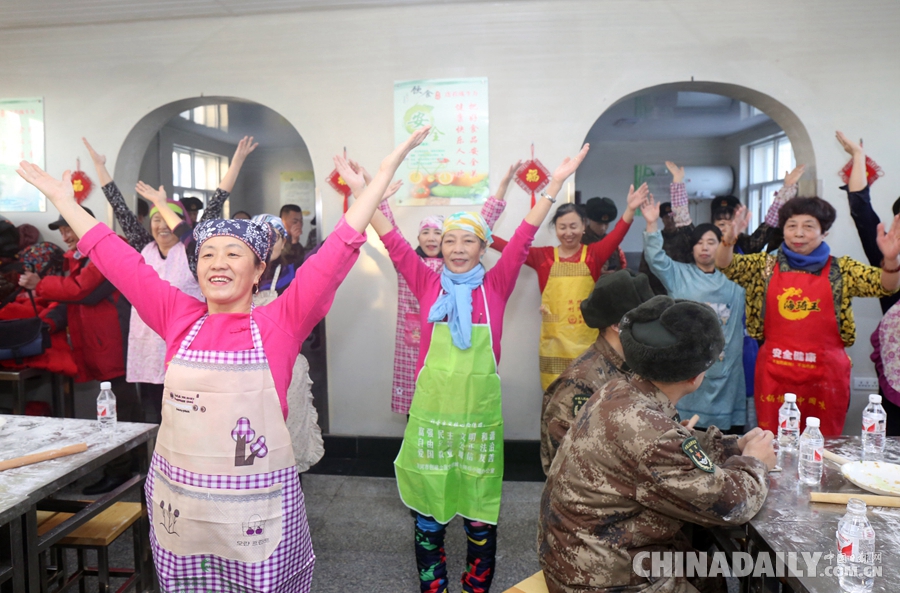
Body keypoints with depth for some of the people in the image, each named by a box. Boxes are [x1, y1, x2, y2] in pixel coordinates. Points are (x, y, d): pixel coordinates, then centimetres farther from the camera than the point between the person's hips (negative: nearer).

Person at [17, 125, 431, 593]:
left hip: (258, 510, -3)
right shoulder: (178, 319, 1)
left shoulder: (280, 323, -8)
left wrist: (389, 164, -14)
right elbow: (115, 257, 8)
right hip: (177, 503, 3)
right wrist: (63, 199, 14)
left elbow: (338, 249, -13)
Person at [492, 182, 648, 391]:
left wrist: (630, 210, -31)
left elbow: (616, 236, -14)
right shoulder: (543, 256, 5)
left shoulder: (594, 253, 2)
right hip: (555, 340, 0)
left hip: (588, 339, 0)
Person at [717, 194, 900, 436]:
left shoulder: (841, 269, 3)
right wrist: (729, 239, -28)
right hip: (774, 372, 0)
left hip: (825, 373, 0)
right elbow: (725, 265, -7)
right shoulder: (766, 265, 4)